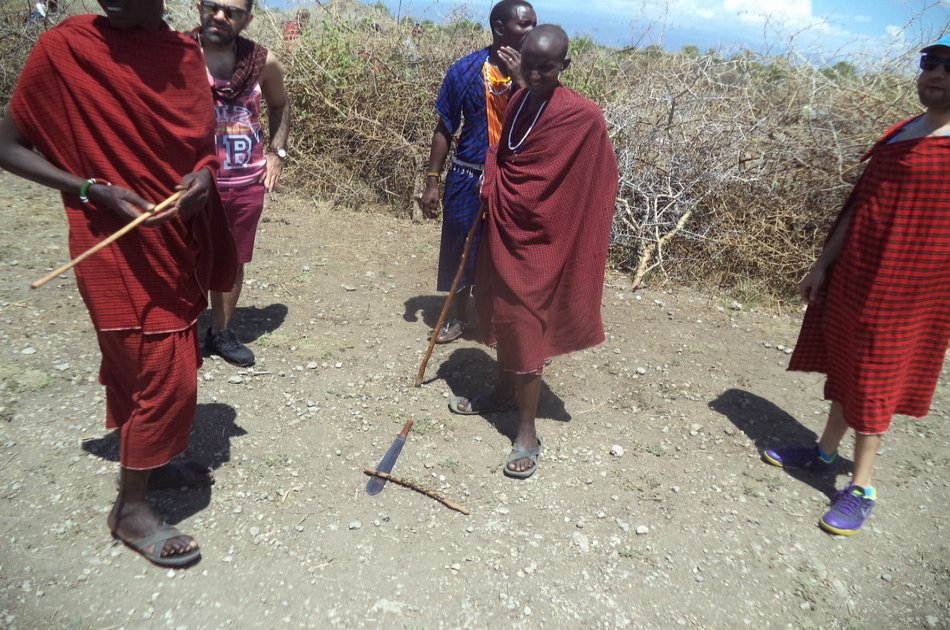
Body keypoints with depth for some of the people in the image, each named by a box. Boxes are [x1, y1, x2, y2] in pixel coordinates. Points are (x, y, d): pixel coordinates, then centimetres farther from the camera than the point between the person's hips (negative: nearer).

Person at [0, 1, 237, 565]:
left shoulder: (187, 54, 3)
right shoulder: (65, 47, -12)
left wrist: (205, 174, -9)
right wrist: (95, 190, -19)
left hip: (183, 241, 6)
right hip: (119, 248, -5)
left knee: (139, 367, 19)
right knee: (166, 382, -3)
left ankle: (151, 460, 40)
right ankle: (130, 509, 18)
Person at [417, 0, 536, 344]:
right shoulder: (465, 69, -5)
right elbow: (445, 129, 0)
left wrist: (520, 79, -20)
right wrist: (432, 181, -2)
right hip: (468, 177, 0)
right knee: (461, 250, 13)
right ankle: (458, 316, 36)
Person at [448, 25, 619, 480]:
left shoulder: (581, 116, -17)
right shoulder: (518, 102, 6)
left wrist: (494, 182, -6)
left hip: (536, 242, -7)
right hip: (502, 231, 7)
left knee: (524, 330, -3)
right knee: (502, 319, 19)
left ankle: (527, 433, 9)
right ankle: (504, 392, 40)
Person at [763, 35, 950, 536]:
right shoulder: (900, 134, 9)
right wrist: (823, 265, 12)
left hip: (908, 288, -6)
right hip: (855, 276, 7)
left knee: (871, 381, 1)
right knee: (844, 366, 16)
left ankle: (861, 490, 16)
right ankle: (825, 453, 33)